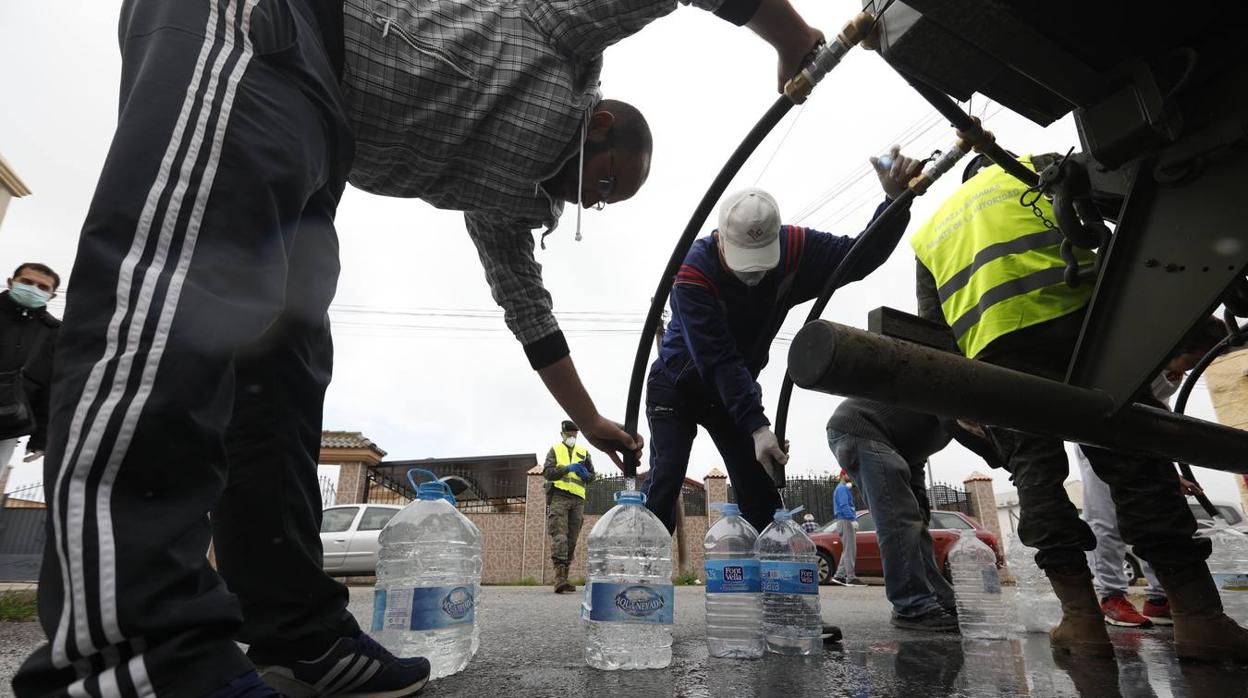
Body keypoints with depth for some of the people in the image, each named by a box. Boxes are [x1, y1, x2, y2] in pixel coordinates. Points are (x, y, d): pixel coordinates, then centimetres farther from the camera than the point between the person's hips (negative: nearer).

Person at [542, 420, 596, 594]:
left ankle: (564, 578, 10)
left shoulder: (583, 452, 19)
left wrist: (585, 475, -3)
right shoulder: (555, 450, 11)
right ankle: (559, 576, -25)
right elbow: (547, 472, -1)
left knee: (572, 539, 3)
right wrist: (567, 468, -14)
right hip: (558, 496, -4)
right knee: (559, 535, -17)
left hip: (578, 499, 4)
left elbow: (592, 475, 20)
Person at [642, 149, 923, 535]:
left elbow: (862, 255, -10)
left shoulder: (795, 248, -17)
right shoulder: (693, 272, -32)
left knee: (761, 495, 1)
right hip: (677, 385, -4)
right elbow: (718, 360, -36)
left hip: (735, 389, 4)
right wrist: (757, 427, -40)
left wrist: (896, 199, -27)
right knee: (665, 481, -14)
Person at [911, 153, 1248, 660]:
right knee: (1131, 460, 2)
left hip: (990, 349, 2)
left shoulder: (928, 234, 28)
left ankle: (1081, 617, 0)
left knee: (1035, 472, 6)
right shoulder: (1038, 166, 24)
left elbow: (933, 330, 20)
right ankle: (1197, 615, 0)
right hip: (1068, 315, -1)